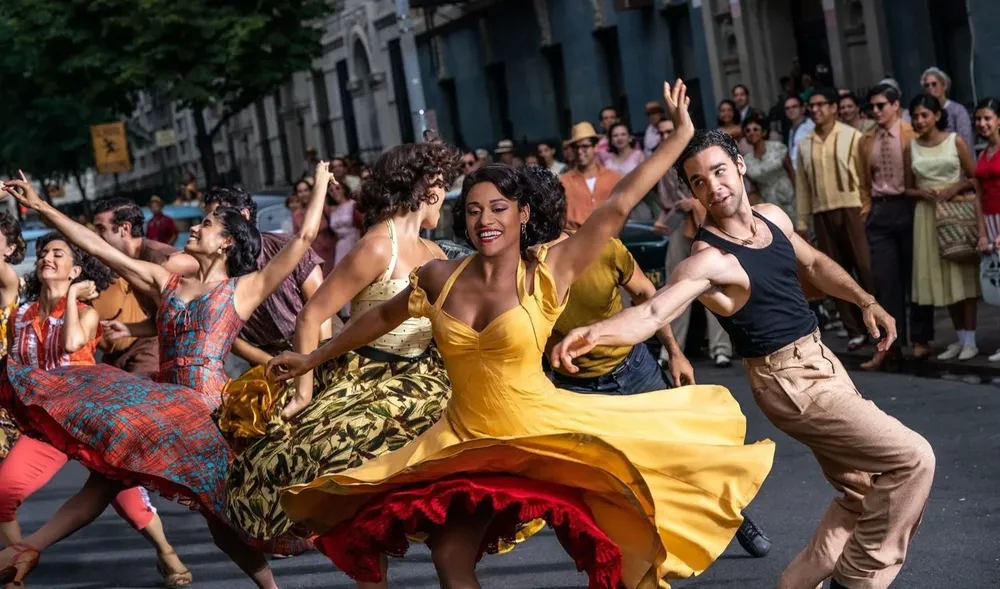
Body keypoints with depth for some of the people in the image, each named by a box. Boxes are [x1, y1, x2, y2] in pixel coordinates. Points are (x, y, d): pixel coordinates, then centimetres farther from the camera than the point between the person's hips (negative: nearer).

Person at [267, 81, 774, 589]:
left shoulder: (547, 271, -11)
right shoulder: (440, 278, -1)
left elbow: (618, 205, -15)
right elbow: (381, 317, 16)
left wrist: (681, 135, -17)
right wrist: (312, 359, 24)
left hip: (542, 433, -4)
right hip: (466, 441, 4)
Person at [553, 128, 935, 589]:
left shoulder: (773, 217, 2)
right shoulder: (708, 258, -22)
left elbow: (814, 264, 21)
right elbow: (652, 311, -37)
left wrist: (865, 301, 11)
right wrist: (594, 332, -55)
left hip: (822, 361, 8)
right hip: (791, 381, -8)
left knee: (862, 492, 14)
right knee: (912, 459, -11)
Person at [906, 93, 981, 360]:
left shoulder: (955, 141, -1)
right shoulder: (910, 148, 6)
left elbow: (975, 178, -1)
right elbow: (908, 188, 12)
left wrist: (954, 188, -17)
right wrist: (922, 192, -8)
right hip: (927, 215, 3)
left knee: (963, 273, -2)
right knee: (939, 276, 5)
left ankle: (970, 340, 2)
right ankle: (959, 338, 15)